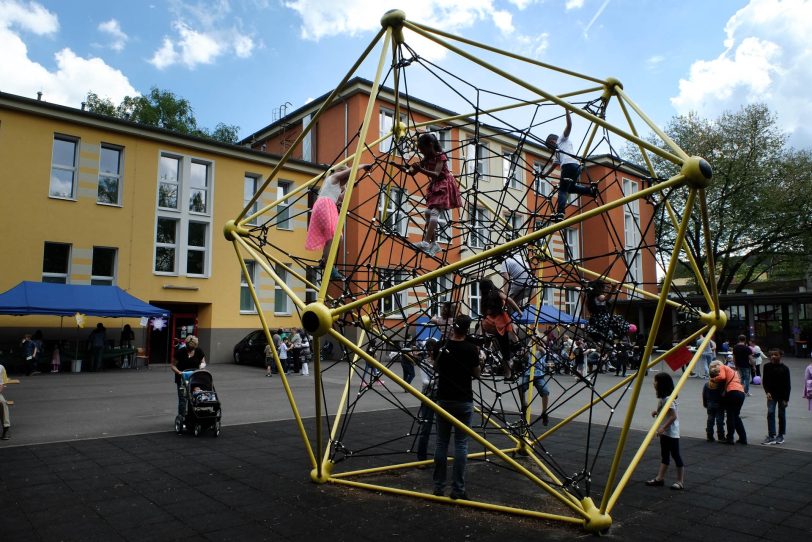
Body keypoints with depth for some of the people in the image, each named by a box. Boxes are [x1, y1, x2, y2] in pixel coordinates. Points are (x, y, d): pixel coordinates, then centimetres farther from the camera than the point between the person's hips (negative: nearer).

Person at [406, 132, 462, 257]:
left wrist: (421, 169, -39)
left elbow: (436, 174, -28)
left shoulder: (440, 156, -15)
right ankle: (433, 243, 8)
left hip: (444, 186, -9)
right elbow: (412, 172, 3)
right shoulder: (426, 159, 6)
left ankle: (426, 242, -34)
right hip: (435, 187, 9)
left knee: (434, 211, -22)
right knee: (428, 212, 5)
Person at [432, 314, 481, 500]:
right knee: (461, 444, 2)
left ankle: (439, 487, 14)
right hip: (463, 401, -2)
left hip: (444, 399, 2)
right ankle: (457, 489, 3)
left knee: (441, 442, 9)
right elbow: (476, 374, 3)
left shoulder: (441, 346, -3)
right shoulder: (471, 349, -8)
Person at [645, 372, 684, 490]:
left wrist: (663, 427, -24)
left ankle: (680, 482, 9)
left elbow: (674, 416, -23)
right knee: (664, 455, 13)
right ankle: (660, 478, 18)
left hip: (671, 432, -10)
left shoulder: (668, 399, -21)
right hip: (664, 432, 10)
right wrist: (656, 412, 6)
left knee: (675, 455, 0)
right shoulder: (662, 398, 9)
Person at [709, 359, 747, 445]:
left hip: (733, 392, -8)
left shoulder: (722, 367, 7)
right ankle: (743, 438, 15)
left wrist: (713, 379, 2)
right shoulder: (730, 370, 30)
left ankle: (730, 438, 2)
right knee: (736, 416, 17)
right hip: (741, 393, 8)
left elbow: (722, 377, -13)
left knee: (730, 416, -1)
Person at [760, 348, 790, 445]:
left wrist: (786, 399, -9)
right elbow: (764, 381, 2)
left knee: (781, 415, 8)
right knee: (770, 413, -8)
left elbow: (788, 384, -7)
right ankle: (771, 436, -7)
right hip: (771, 394, 2)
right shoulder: (767, 366, -4)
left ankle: (780, 435, 21)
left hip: (782, 395, -1)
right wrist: (767, 392, -12)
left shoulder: (784, 368, -10)